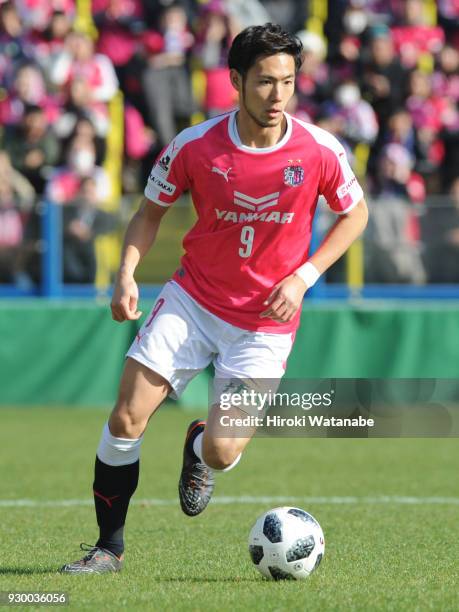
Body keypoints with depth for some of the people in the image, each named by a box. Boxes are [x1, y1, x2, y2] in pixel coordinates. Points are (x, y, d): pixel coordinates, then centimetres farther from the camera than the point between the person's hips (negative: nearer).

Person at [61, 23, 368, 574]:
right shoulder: (195, 146, -12)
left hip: (266, 322, -1)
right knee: (126, 419, -10)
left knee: (221, 454, -11)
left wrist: (304, 277, -8)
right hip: (192, 298, 1)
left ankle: (198, 449, 30)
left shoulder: (320, 152, -14)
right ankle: (109, 548, 9)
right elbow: (151, 210, 5)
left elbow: (354, 214, 4)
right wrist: (127, 271, -12)